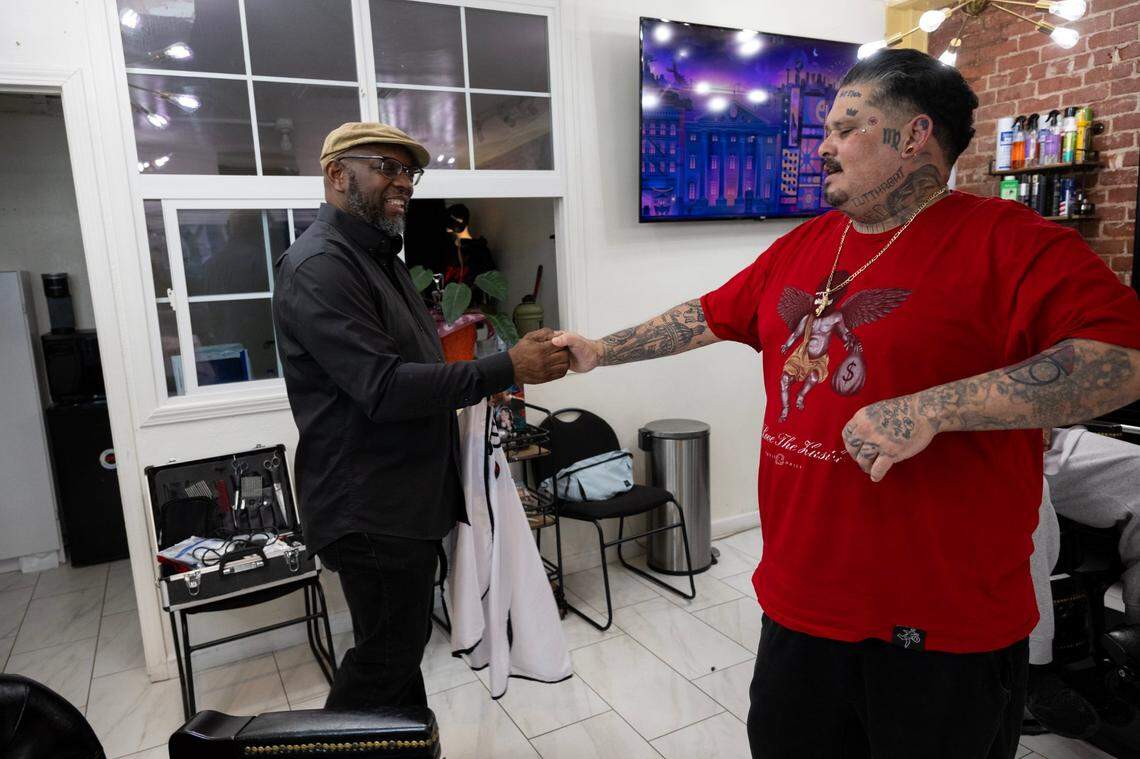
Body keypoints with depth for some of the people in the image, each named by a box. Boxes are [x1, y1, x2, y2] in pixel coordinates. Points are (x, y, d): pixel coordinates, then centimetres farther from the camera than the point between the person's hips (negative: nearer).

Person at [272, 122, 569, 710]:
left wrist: (437, 341, 6)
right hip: (369, 507, -10)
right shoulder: (319, 267, -20)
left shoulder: (376, 254, 14)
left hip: (403, 495, 10)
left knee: (401, 641, 21)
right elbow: (384, 388, -28)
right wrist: (507, 369, -28)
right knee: (386, 657, 4)